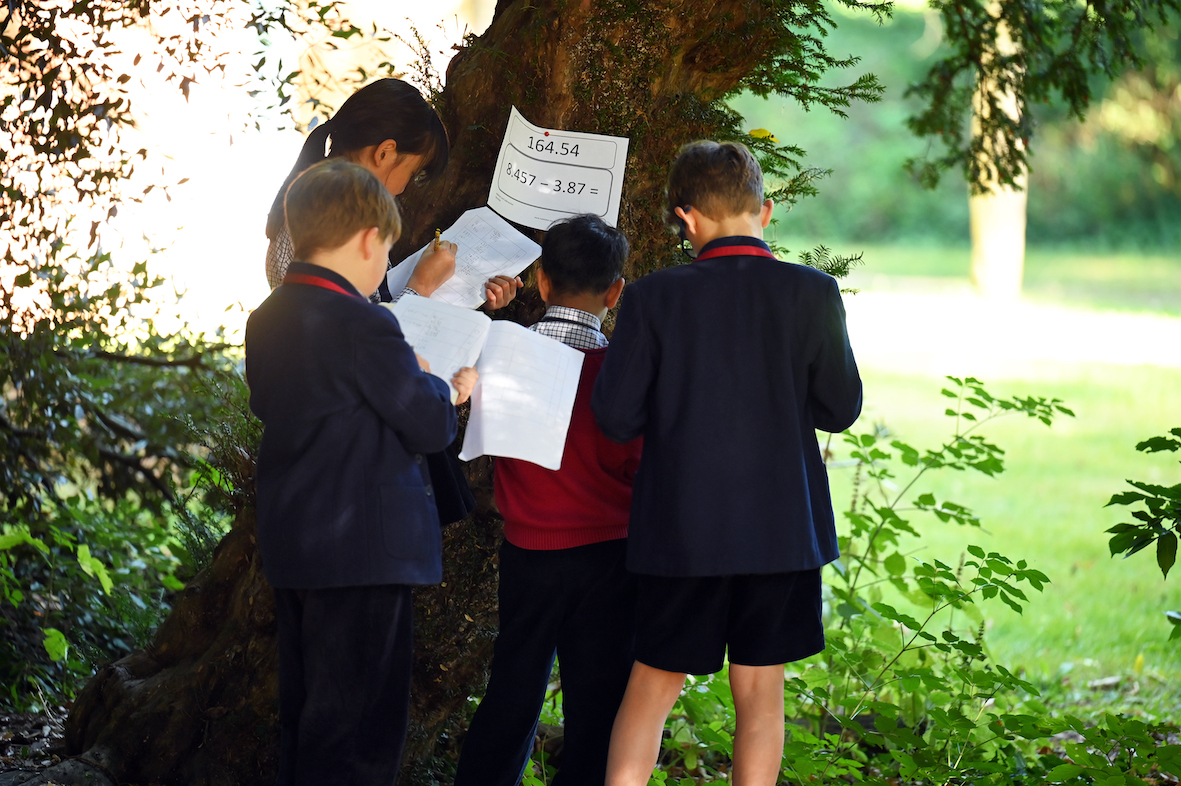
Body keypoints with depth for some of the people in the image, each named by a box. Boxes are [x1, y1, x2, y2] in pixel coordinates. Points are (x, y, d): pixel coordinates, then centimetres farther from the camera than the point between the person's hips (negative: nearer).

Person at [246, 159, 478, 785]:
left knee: (305, 713, 16)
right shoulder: (363, 325, -18)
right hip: (362, 550, -9)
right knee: (357, 725, -5)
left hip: (290, 546, 9)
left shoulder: (266, 320, 8)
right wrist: (441, 389, 10)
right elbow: (430, 426, -14)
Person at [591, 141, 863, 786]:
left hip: (681, 528, 0)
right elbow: (840, 409, 0)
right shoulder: (812, 294, -7)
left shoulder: (655, 298, -8)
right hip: (781, 528, 0)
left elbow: (616, 417, -7)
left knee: (652, 684, 11)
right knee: (759, 691, 9)